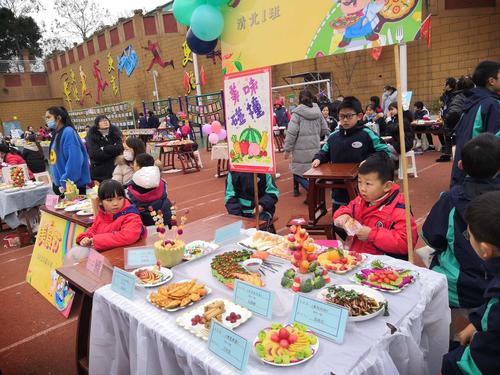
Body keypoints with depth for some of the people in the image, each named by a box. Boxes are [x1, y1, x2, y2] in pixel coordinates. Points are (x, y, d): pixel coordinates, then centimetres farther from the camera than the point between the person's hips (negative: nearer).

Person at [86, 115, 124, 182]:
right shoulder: (92, 135, -2)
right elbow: (94, 154, -14)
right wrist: (113, 150, -13)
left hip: (115, 168, 2)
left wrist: (104, 149, -12)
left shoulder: (115, 132, 4)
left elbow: (120, 148, -8)